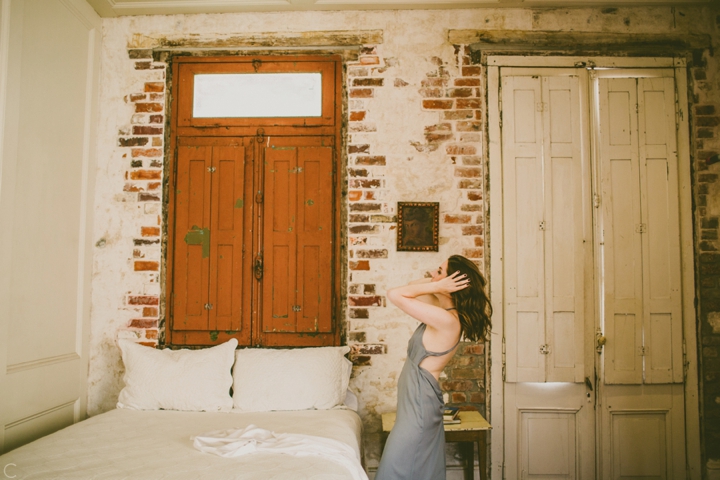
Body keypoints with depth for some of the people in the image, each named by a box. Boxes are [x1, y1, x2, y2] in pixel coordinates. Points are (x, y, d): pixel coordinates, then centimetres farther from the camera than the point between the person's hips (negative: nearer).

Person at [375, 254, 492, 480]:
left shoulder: (447, 320, -23)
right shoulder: (445, 313, 4)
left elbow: (395, 295, -25)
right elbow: (411, 289, 17)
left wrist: (437, 285, -18)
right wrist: (435, 281, -1)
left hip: (418, 406, -9)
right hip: (418, 402, 9)